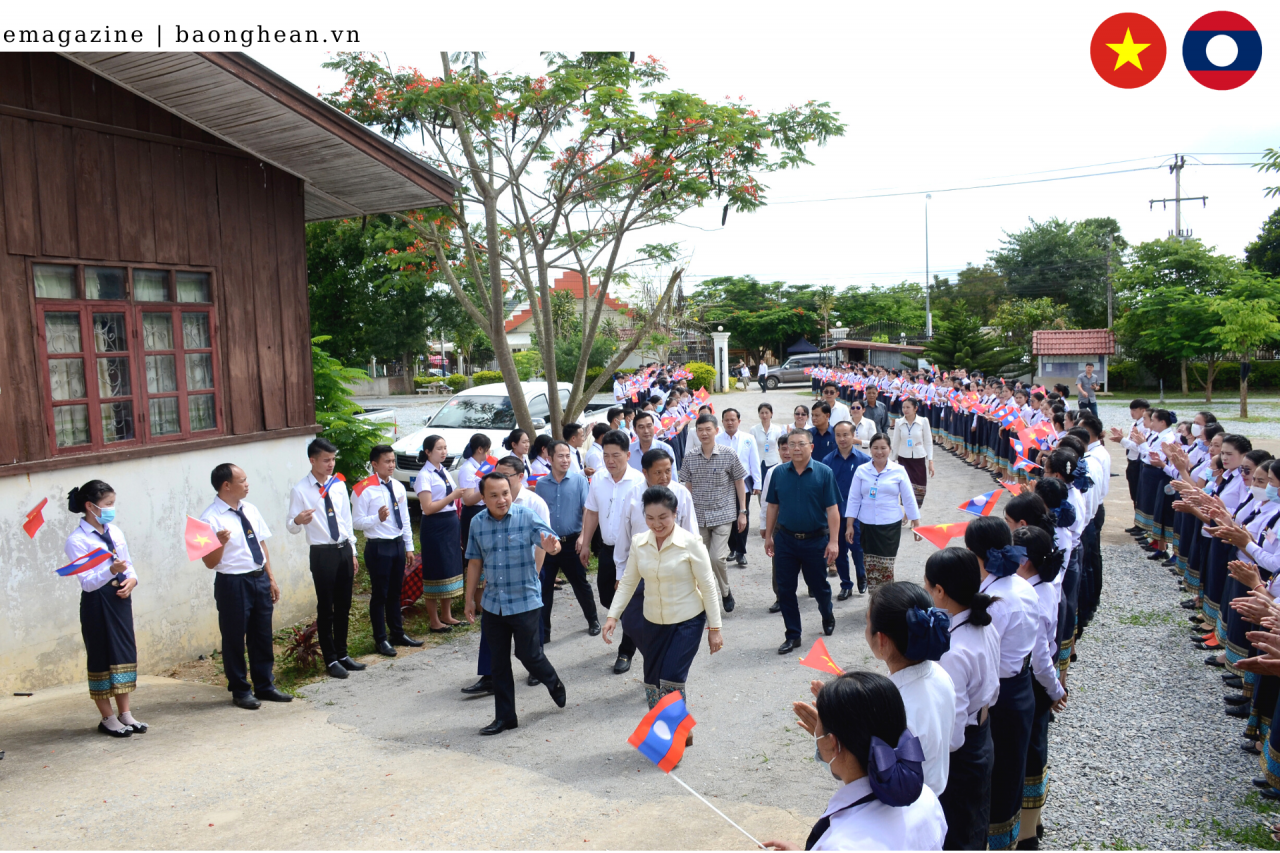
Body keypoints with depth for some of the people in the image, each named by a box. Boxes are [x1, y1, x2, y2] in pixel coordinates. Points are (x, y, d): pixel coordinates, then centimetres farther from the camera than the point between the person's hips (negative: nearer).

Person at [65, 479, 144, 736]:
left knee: (125, 653, 11)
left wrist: (131, 579, -7)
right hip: (96, 602, -6)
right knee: (102, 657, 3)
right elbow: (87, 582, -17)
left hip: (120, 598, 6)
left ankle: (125, 713, 22)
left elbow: (129, 564, 14)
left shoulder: (115, 532, 8)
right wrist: (111, 571, -34)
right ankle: (108, 718, 16)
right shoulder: (77, 540, -12)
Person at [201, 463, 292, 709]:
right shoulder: (211, 518, -14)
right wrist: (220, 543, -32)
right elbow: (210, 562, -13)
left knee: (262, 636, 14)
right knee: (234, 639, 6)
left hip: (260, 579, 6)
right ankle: (240, 691, 22)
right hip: (233, 584, -6)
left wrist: (271, 579, 13)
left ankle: (265, 686, 28)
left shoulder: (250, 510, 7)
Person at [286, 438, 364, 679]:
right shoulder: (300, 490, -9)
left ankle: (342, 654, 28)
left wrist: (352, 552, 12)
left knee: (343, 607, 14)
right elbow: (291, 527, -9)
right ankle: (331, 660, 17)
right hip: (322, 553, -5)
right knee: (325, 608, 4)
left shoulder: (339, 486, 6)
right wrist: (297, 521, -33)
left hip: (344, 550, 5)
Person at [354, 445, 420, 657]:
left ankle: (397, 633, 31)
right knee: (379, 594, 4)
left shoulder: (398, 487, 6)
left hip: (398, 544, 6)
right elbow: (357, 521, -13)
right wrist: (378, 518, -30)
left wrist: (409, 547, 13)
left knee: (395, 592, 18)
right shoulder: (366, 490, -13)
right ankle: (381, 639, 16)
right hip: (378, 546, -6)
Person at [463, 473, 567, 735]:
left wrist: (551, 546, -45)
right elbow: (475, 562, 9)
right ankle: (504, 717, 24)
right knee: (499, 662, 11)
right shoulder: (477, 524, 0)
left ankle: (554, 684, 36)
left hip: (525, 602, -4)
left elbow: (551, 540, -20)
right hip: (492, 605, 4)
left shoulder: (526, 516, -12)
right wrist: (469, 600, 12)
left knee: (528, 654, 4)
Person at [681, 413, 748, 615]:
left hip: (723, 515, -3)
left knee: (717, 557, -12)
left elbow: (740, 483, 1)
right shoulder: (690, 458, 2)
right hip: (698, 516, 3)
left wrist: (742, 512, -1)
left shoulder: (728, 454, -5)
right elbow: (687, 487, 9)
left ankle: (726, 591, 14)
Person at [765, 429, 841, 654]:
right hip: (785, 540, 2)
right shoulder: (779, 473, 0)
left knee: (818, 585, 13)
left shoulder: (824, 473, -8)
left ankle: (827, 615, 44)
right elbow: (772, 507, 8)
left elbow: (832, 509, -9)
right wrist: (768, 536, 7)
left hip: (815, 540, -2)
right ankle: (792, 635, 17)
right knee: (785, 589, 4)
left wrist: (833, 541, -13)